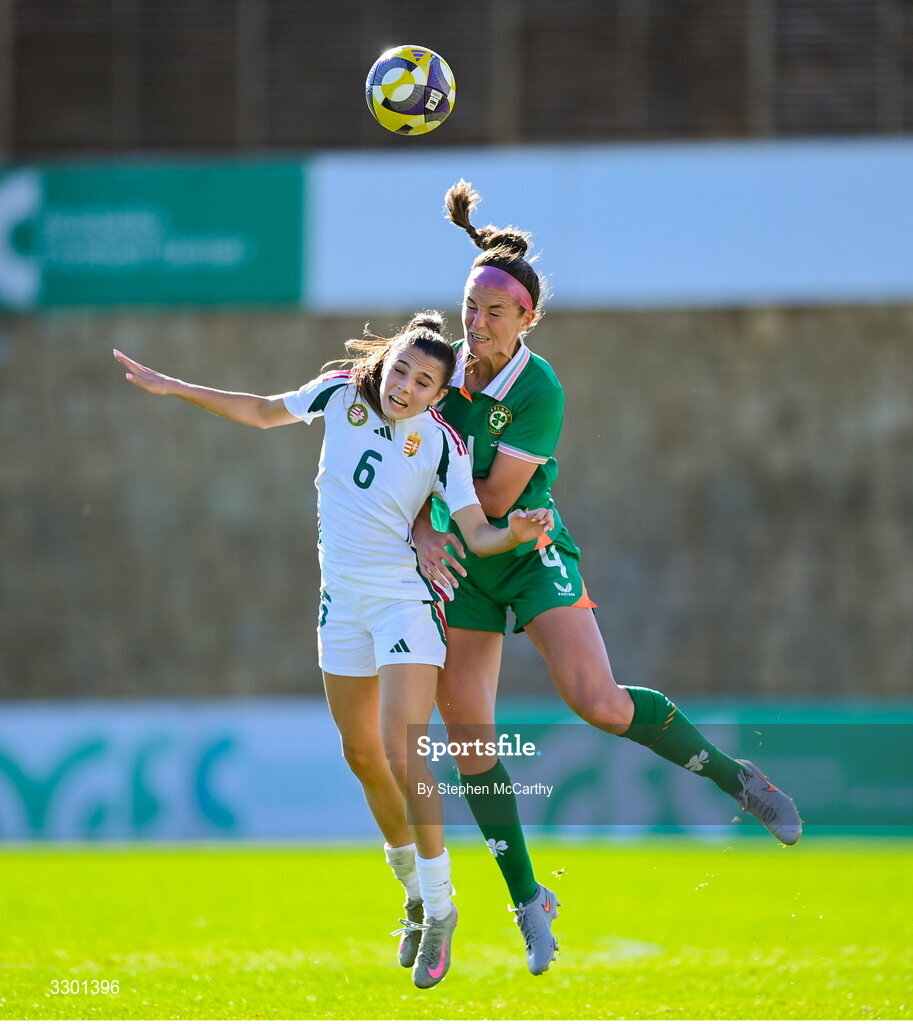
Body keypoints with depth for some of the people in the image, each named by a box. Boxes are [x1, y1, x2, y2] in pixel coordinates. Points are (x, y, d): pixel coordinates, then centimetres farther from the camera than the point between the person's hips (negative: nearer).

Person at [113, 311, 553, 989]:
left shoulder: (441, 442, -15)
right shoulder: (342, 392, -4)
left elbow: (477, 533, -16)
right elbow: (266, 412, 13)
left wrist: (514, 534, -38)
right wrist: (175, 388, 14)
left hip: (406, 598, -6)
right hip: (343, 602, 6)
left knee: (401, 754, -18)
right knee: (362, 755, 13)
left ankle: (439, 909, -5)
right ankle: (416, 892, 31)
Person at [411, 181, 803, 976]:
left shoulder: (539, 394, -20)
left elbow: (494, 499, -20)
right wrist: (423, 534, -17)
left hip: (531, 555, -5)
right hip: (459, 570, 5)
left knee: (597, 701, -24)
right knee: (467, 738, 1)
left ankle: (734, 776, -1)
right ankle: (528, 903, 14)